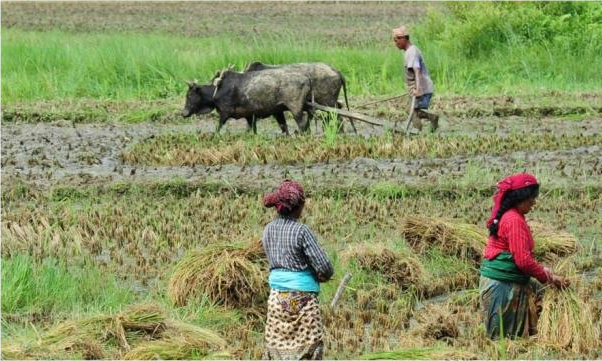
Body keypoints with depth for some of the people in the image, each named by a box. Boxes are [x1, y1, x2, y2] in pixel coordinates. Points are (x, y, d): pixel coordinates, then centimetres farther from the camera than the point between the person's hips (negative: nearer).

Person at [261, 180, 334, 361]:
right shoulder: (301, 231, -14)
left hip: (276, 297, 6)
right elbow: (324, 267, -14)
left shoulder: (268, 230, 4)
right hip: (301, 298, -6)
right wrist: (322, 276, 9)